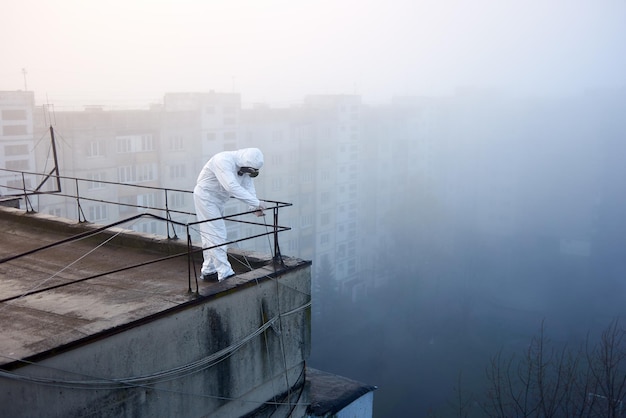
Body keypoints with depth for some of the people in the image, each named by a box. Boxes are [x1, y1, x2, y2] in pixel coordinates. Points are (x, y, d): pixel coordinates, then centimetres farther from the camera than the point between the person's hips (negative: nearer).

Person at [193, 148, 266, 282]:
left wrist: (254, 207, -25)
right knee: (216, 235, -12)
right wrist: (256, 203, -41)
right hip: (205, 197, -8)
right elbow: (232, 187, -41)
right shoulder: (223, 161, -31)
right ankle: (225, 274, -12)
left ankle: (208, 271, 22)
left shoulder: (246, 166, -5)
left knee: (210, 236, 14)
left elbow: (248, 188, -8)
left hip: (218, 200, 9)